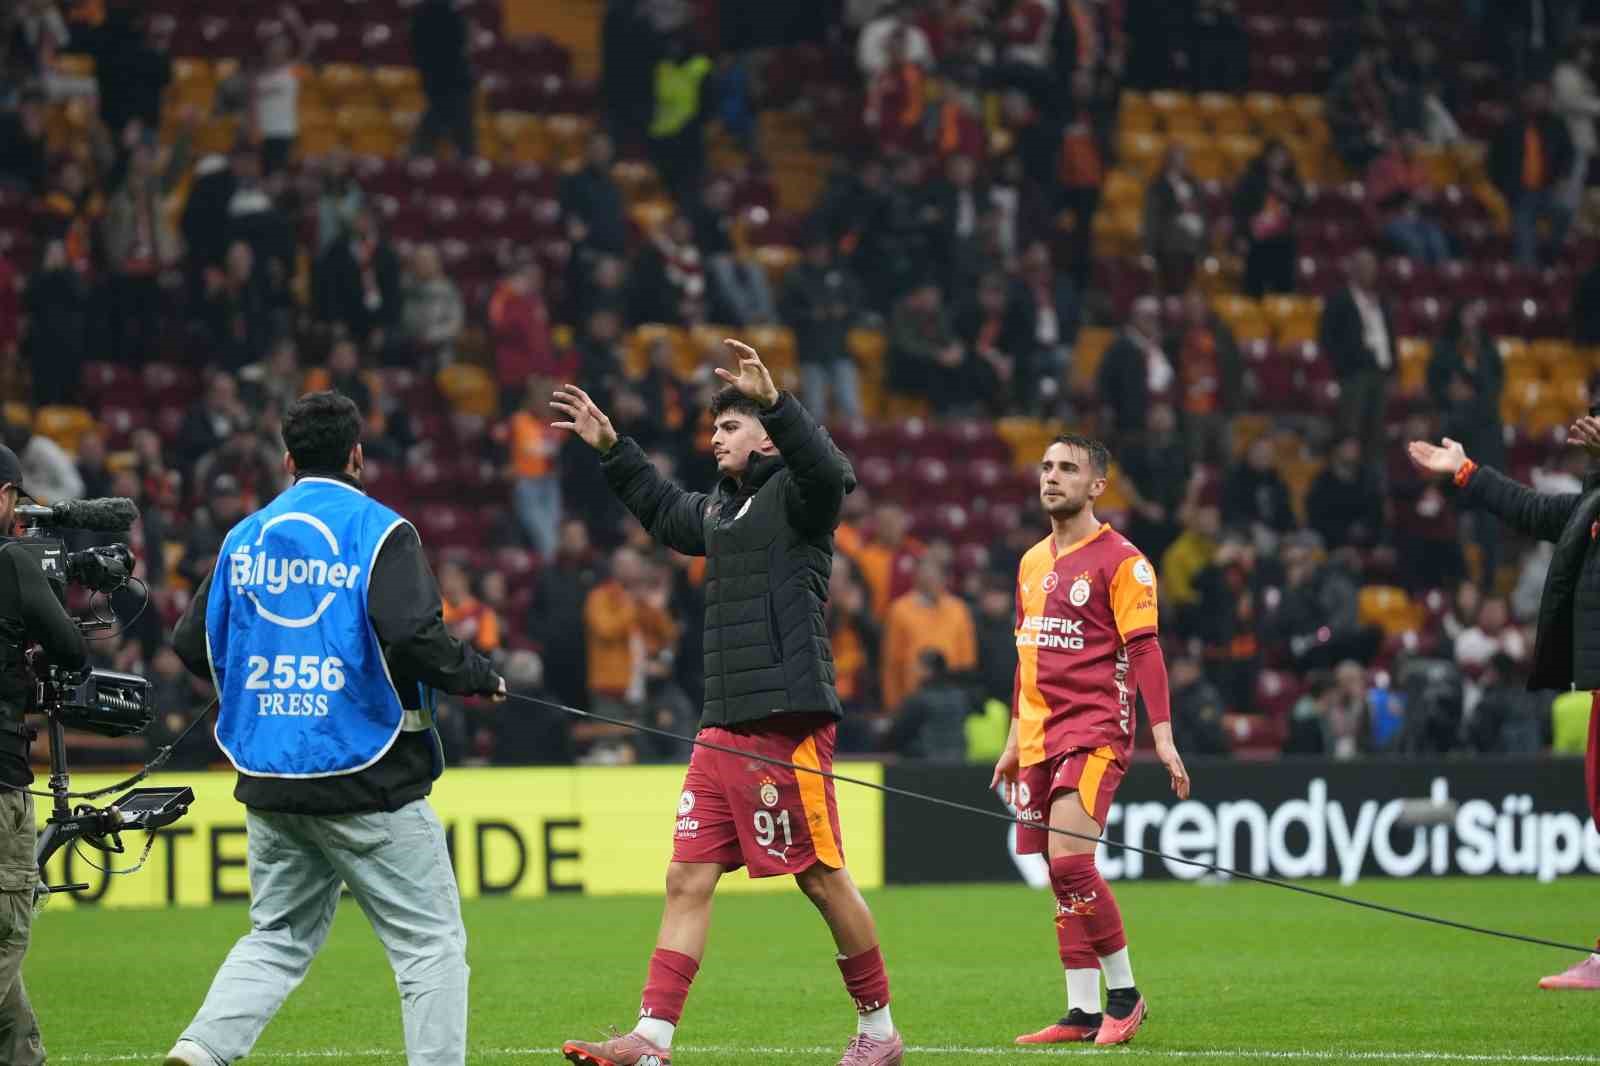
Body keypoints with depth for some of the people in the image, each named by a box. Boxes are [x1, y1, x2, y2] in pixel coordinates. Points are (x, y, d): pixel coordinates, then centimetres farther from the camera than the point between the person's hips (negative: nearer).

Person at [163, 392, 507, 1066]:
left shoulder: (245, 537, 9)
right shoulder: (377, 530, -7)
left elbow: (193, 645, 12)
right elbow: (411, 634, -21)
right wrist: (477, 677, -5)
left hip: (269, 783, 5)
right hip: (368, 781, -5)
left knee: (277, 939, 14)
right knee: (432, 941, 3)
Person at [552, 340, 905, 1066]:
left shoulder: (795, 495, -5)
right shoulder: (721, 508, 19)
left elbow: (825, 469, -29)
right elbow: (664, 513, 40)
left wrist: (773, 401, -41)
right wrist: (611, 450, 38)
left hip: (786, 723, -9)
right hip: (724, 728, 9)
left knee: (823, 878, -1)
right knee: (688, 879, 2)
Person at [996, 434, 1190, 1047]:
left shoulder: (1119, 560, -6)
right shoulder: (1032, 562, 17)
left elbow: (1144, 651, -10)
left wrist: (1162, 736, -16)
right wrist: (1015, 741, 24)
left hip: (1095, 728, -7)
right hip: (1040, 737, 7)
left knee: (1069, 860, -19)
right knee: (1061, 878, 5)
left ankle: (1124, 995, -6)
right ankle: (1082, 1013, 8)